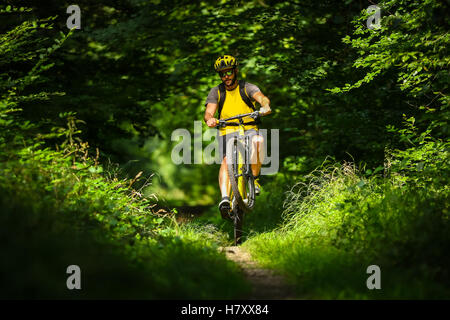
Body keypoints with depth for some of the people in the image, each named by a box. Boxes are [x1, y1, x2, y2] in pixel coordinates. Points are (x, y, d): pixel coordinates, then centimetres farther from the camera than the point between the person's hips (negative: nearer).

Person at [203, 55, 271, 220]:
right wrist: (210, 119, -34)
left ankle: (254, 178, -17)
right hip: (227, 132, 0)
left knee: (257, 141, -36)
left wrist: (265, 106, -44)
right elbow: (209, 111, -8)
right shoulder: (216, 92, 6)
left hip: (249, 130, 0)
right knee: (227, 160, -29)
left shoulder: (246, 87, 1)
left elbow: (261, 97, -18)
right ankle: (225, 198, -41)